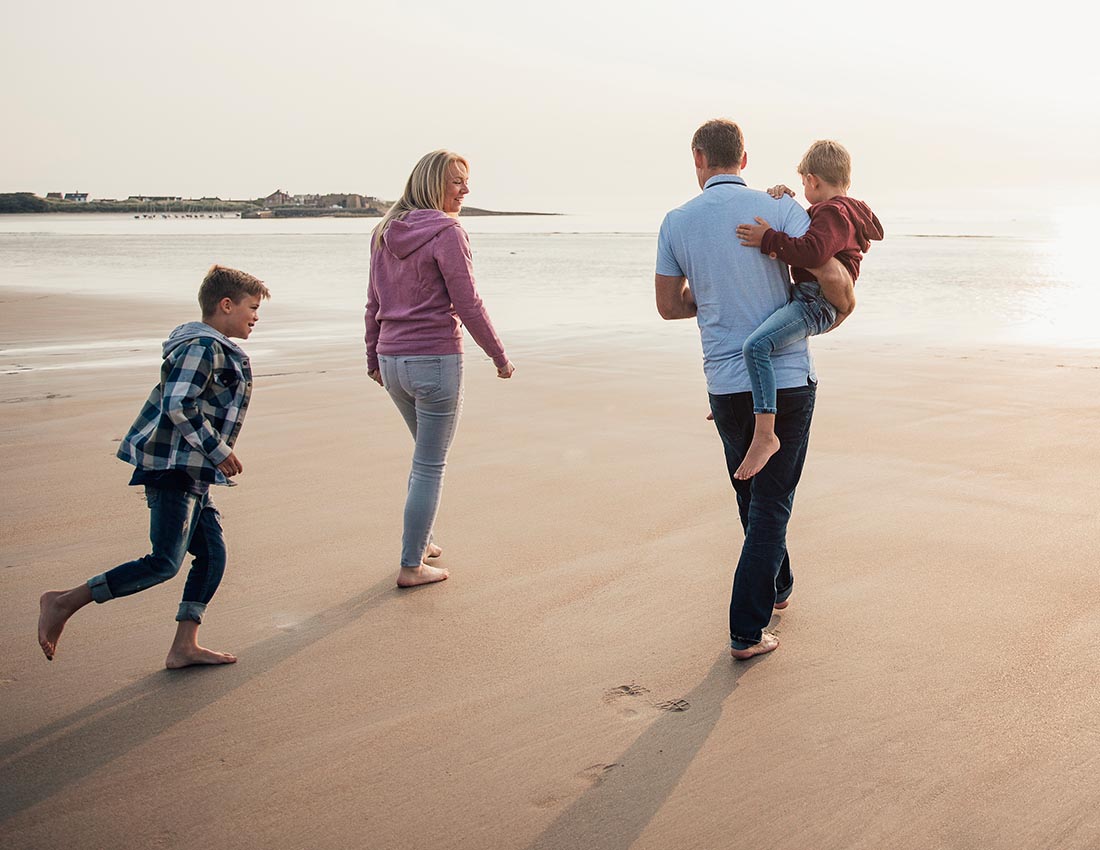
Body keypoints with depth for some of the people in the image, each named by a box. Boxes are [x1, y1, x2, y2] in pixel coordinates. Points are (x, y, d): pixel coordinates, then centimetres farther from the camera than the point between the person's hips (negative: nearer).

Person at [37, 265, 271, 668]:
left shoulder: (212, 348, 20)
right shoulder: (203, 346, -12)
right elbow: (178, 405, -22)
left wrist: (217, 452, 22)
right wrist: (219, 450, -18)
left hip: (191, 473, 11)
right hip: (172, 468, -11)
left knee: (213, 554, 8)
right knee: (164, 563, -13)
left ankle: (185, 646, 10)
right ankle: (64, 602, -5)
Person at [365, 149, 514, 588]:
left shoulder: (385, 232, 10)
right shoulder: (446, 233, -12)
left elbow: (373, 304, 15)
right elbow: (468, 306, -13)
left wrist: (374, 359, 24)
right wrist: (501, 358, -3)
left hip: (391, 360, 7)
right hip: (435, 359, -7)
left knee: (428, 452, 25)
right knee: (430, 465, 3)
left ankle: (418, 540, 32)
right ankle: (412, 565, 8)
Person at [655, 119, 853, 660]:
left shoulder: (677, 222, 1)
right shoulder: (779, 210, -6)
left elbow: (669, 305, 9)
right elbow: (832, 276, -12)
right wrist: (844, 300, 11)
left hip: (726, 383, 2)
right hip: (787, 377, -2)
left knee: (751, 494, 23)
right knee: (772, 501, 4)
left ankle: (777, 585, 42)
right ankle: (746, 630, 2)